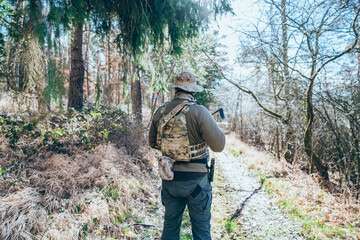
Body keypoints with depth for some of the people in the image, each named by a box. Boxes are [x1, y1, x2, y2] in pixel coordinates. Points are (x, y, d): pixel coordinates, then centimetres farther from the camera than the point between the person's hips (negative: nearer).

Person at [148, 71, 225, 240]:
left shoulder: (160, 112, 0)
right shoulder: (198, 111, -16)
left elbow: (153, 143, 13)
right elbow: (219, 145, -15)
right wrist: (213, 125, 3)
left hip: (169, 179, 5)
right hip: (194, 180, -4)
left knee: (170, 225, 22)